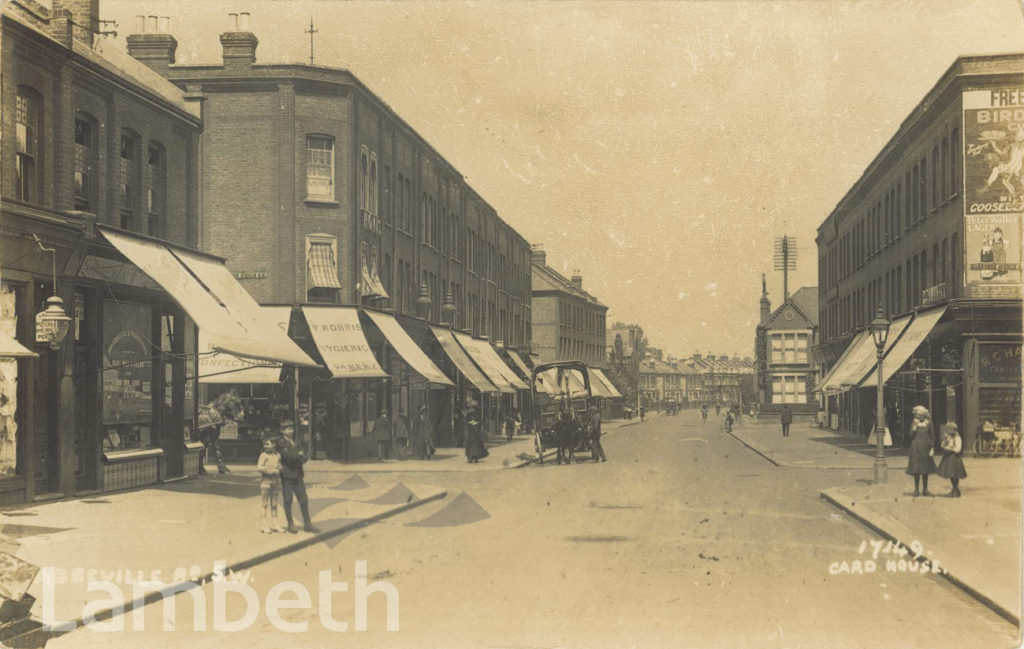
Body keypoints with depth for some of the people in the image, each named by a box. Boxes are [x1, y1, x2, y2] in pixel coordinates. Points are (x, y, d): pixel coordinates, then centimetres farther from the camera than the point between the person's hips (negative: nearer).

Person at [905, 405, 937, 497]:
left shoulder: (928, 424, 2)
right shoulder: (914, 423, 3)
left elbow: (932, 437, 4)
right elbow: (911, 436, -5)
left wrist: (932, 448, -3)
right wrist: (915, 426, -14)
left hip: (926, 448, 0)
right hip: (916, 448, 0)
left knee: (926, 470, 6)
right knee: (916, 470, -1)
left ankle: (925, 489, 15)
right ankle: (916, 490, 6)